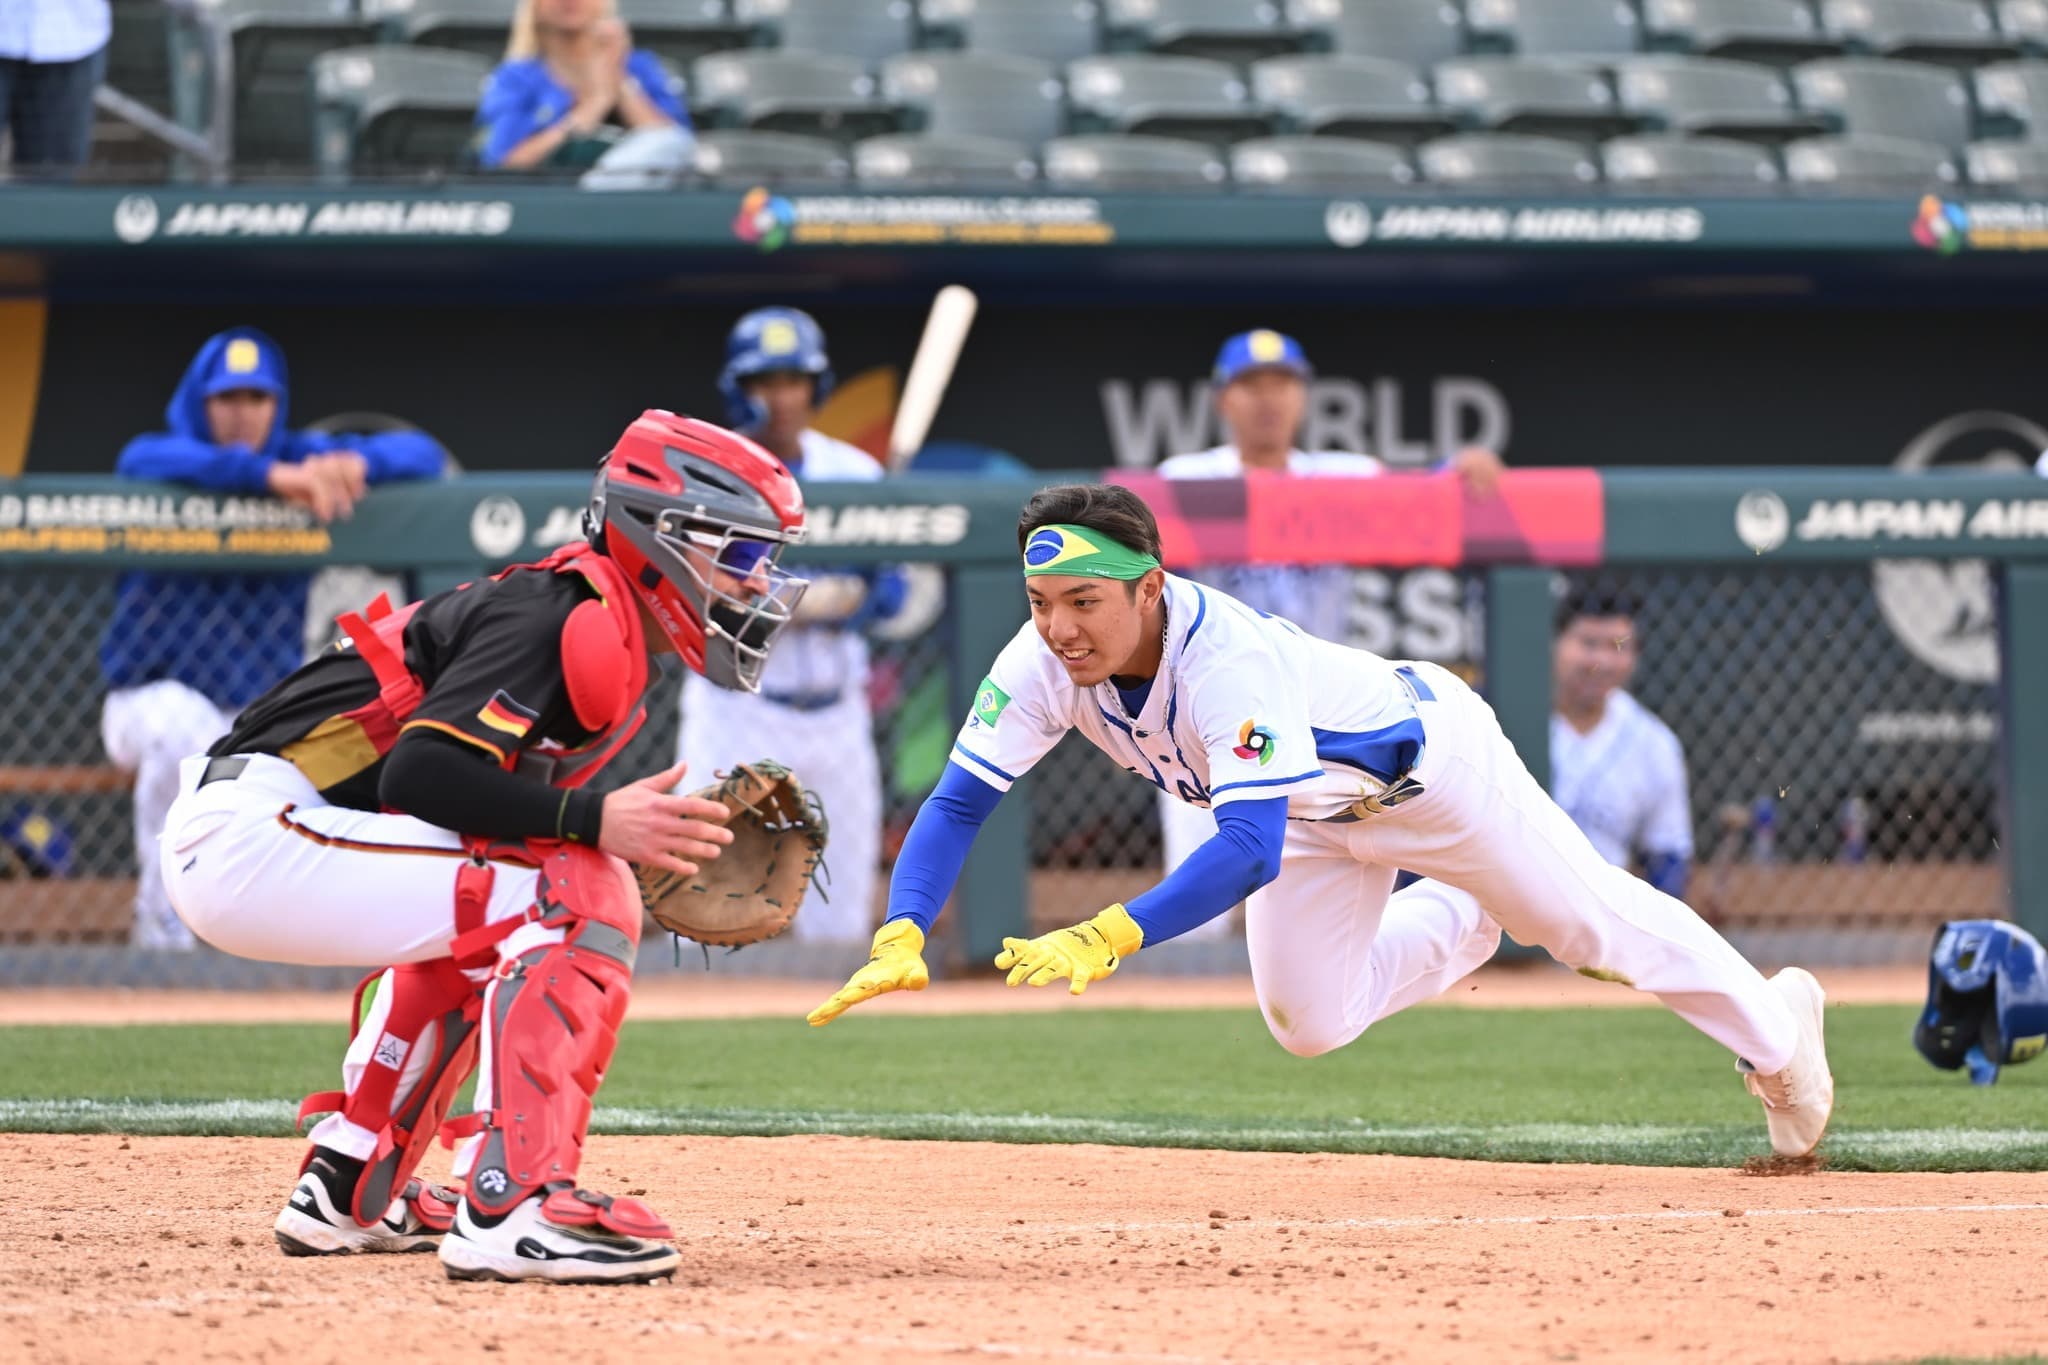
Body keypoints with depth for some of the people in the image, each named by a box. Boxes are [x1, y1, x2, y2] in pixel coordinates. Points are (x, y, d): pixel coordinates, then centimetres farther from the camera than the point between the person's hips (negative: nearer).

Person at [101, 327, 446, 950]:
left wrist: (353, 464, -35)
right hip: (153, 701, -3)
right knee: (178, 721, -38)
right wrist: (274, 477, -49)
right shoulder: (152, 458, -11)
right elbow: (150, 461, -37)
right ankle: (159, 910, -20)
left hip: (264, 717, 3)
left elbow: (423, 454, -11)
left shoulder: (303, 459, -3)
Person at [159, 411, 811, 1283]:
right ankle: (511, 1209, -23)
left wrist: (646, 842, 4)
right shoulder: (564, 619, -14)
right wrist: (596, 822, -25)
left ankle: (349, 1191, 31)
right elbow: (422, 770, -24)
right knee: (578, 901, -17)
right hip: (253, 829, -11)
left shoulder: (610, 648, 17)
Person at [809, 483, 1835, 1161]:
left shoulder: (1228, 660, -45)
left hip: (1426, 757, -6)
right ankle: (1464, 922, 36)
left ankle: (1771, 1026, 38)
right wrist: (900, 939, -43)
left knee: (1591, 923, 11)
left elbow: (1250, 846, -55)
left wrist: (1111, 938, -67)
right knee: (1308, 1024, 6)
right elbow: (959, 801, -25)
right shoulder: (1044, 662, -27)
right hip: (1317, 809, 6)